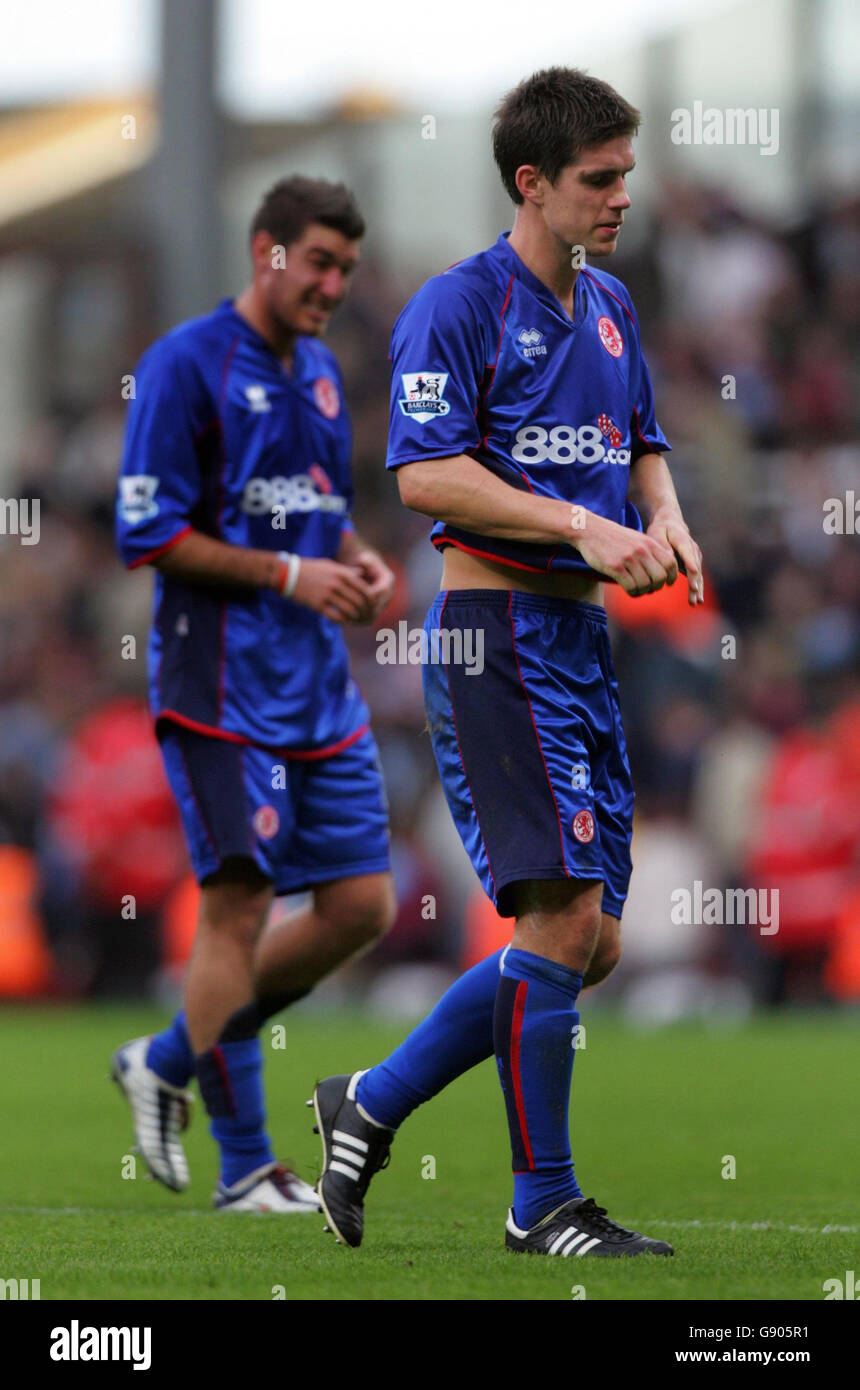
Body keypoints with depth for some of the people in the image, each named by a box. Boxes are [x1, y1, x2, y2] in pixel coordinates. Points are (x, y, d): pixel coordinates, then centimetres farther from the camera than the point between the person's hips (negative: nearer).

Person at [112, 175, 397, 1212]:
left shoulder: (319, 371, 16)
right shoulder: (184, 365, -9)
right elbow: (148, 535, -13)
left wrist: (356, 562, 5)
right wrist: (287, 573, -16)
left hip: (319, 687, 8)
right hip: (221, 686, -8)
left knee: (360, 903, 5)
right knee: (239, 904, -9)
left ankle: (171, 1062, 20)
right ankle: (243, 1165, -2)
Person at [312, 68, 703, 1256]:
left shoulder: (608, 306, 17)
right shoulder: (458, 307, -9)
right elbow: (426, 473, -16)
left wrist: (664, 523, 5)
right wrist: (582, 527, -21)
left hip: (582, 635, 9)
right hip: (495, 632, -9)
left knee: (591, 943, 7)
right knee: (563, 918, -12)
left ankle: (373, 1103, 18)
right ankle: (543, 1202, -3)